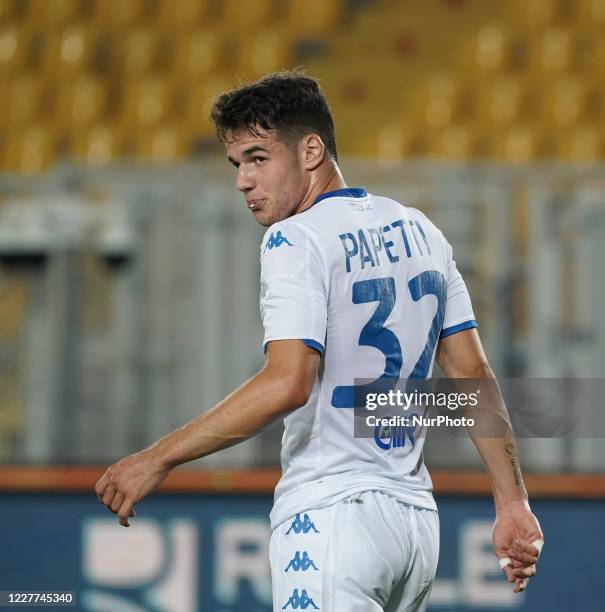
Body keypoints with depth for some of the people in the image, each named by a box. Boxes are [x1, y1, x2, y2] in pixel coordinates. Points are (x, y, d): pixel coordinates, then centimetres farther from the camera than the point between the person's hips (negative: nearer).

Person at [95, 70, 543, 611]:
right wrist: (512, 502, 13)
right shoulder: (419, 231, 14)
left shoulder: (296, 240, -10)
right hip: (416, 519, 8)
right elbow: (474, 376, 12)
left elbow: (287, 384, -23)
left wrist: (158, 459, -21)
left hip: (332, 518, -8)